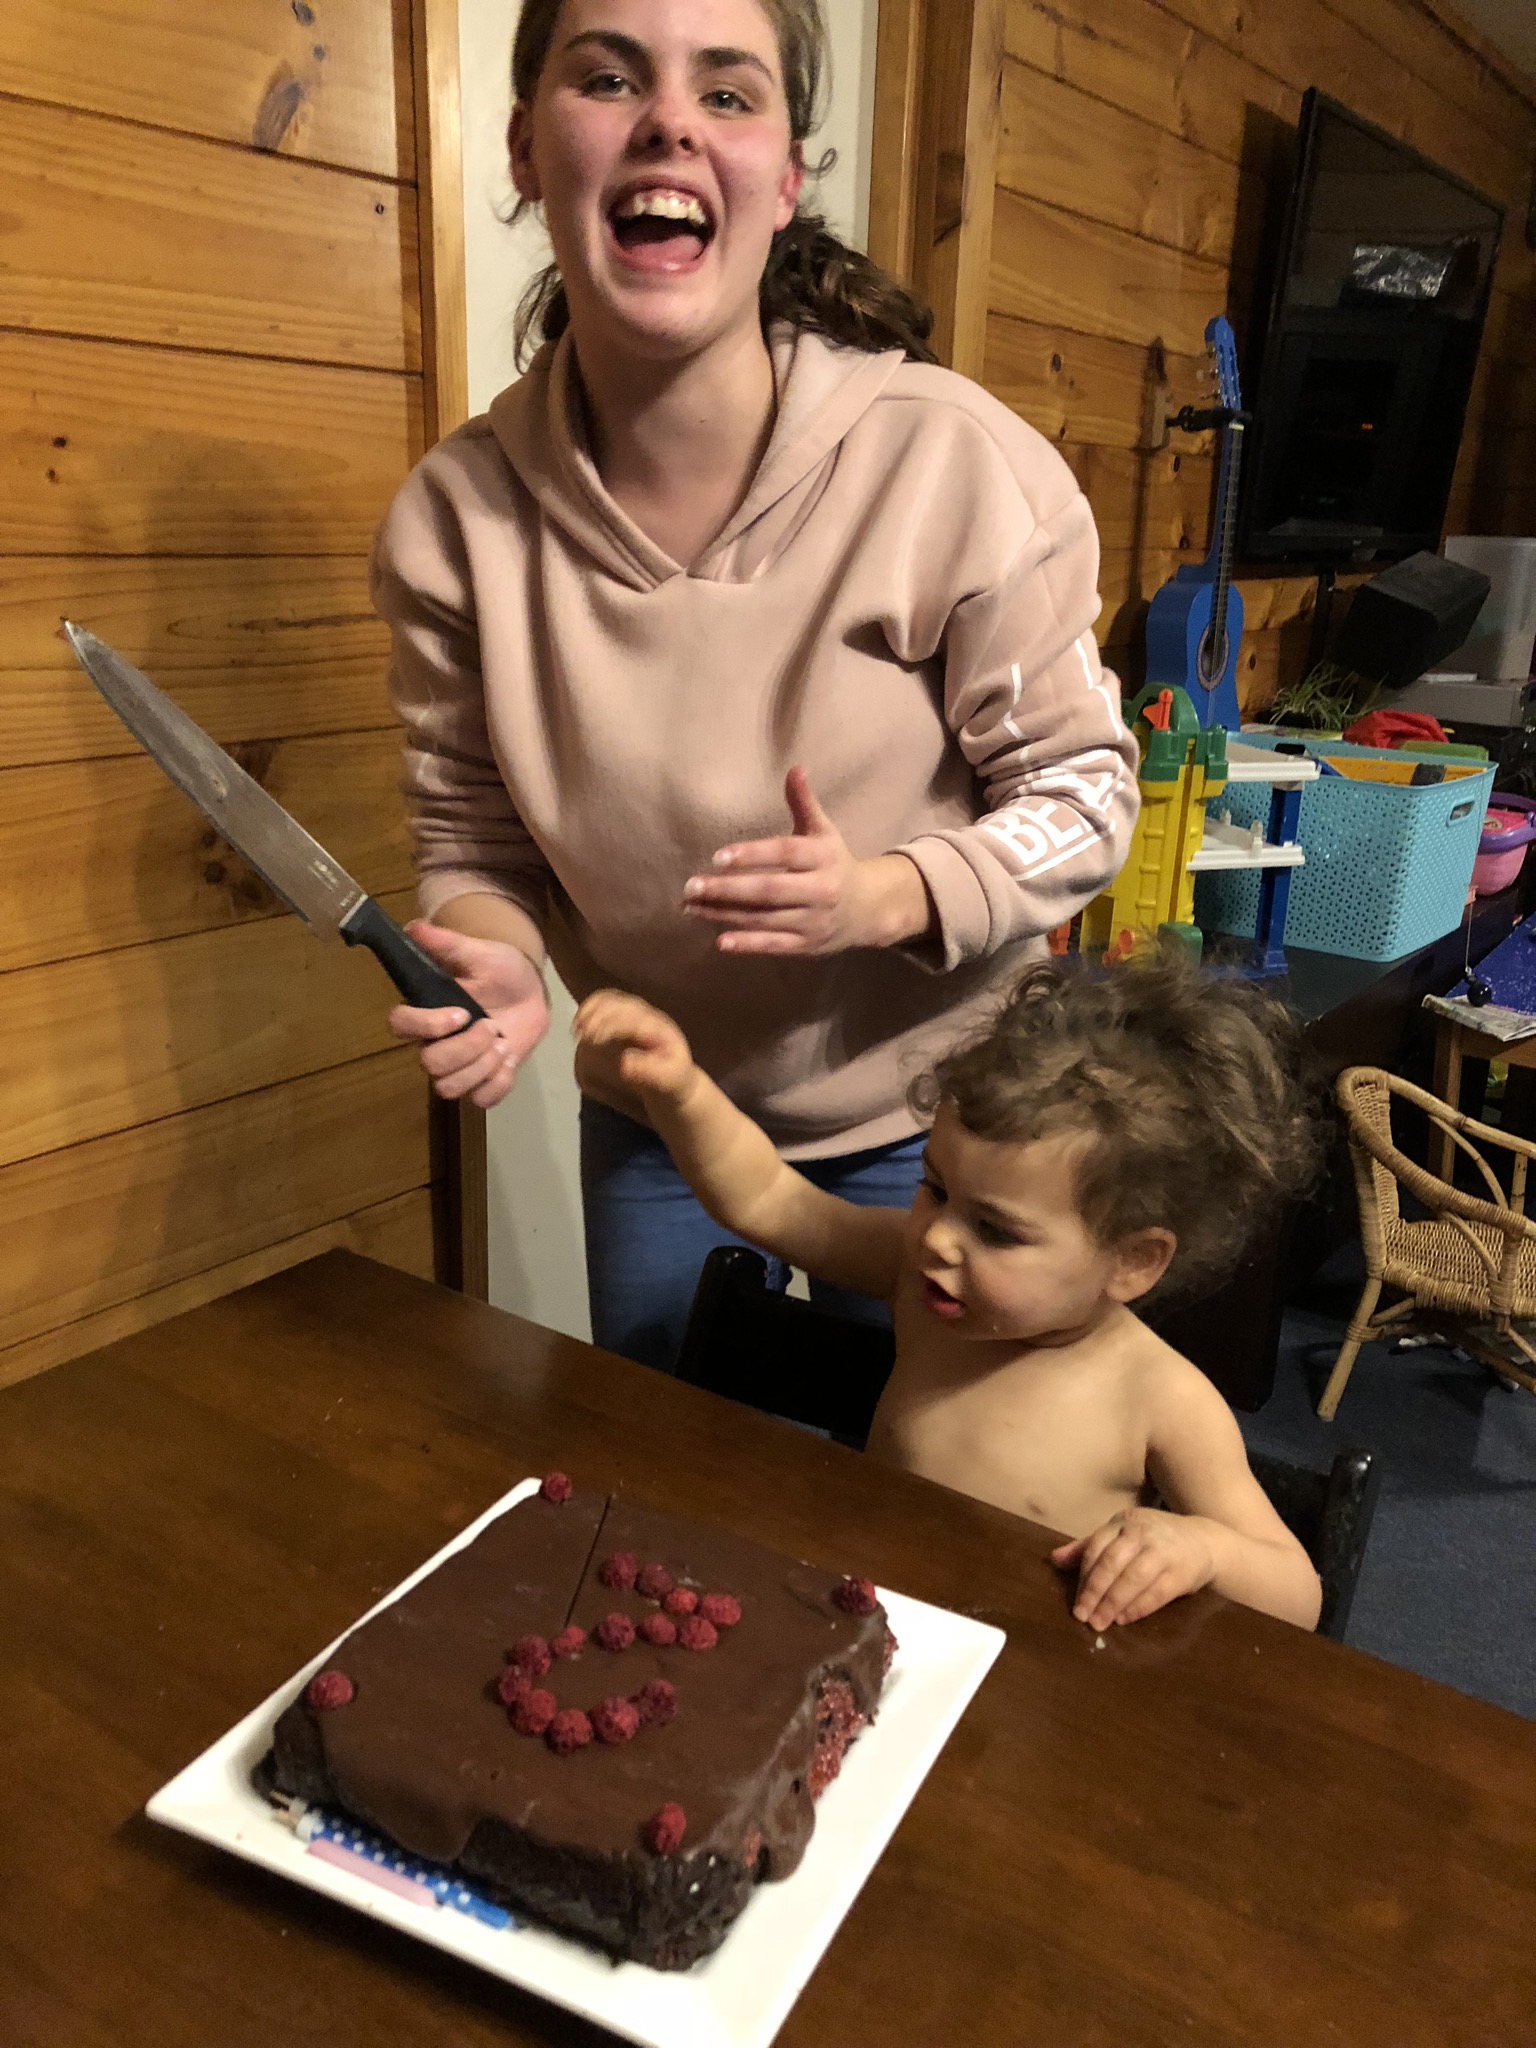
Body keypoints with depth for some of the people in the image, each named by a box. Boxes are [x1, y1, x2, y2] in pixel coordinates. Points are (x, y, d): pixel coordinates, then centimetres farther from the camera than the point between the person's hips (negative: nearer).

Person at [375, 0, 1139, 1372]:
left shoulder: (959, 463, -23)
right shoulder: (455, 515, -15)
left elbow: (1083, 791, -13)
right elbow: (474, 834, -3)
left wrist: (886, 896, -30)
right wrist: (491, 958, -24)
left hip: (937, 1108, -2)